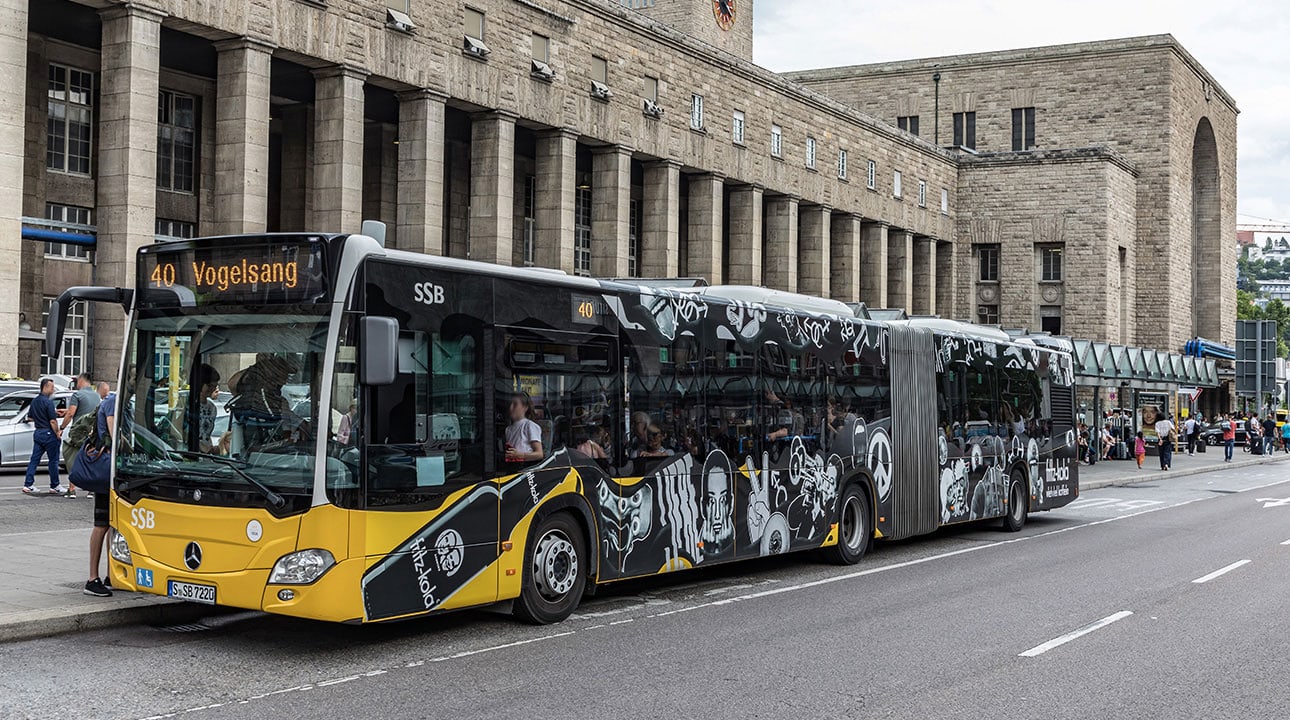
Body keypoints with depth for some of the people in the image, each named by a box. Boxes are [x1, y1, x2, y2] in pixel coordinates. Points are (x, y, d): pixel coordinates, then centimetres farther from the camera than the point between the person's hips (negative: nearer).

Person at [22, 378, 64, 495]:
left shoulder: (34, 401, 10)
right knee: (53, 461, 2)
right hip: (48, 433, -8)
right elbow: (53, 421, -20)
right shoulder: (48, 402, -16)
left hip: (37, 432, 8)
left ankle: (28, 485, 5)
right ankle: (54, 486, 7)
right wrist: (58, 433, -10)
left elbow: (29, 418, 19)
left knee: (34, 459, 8)